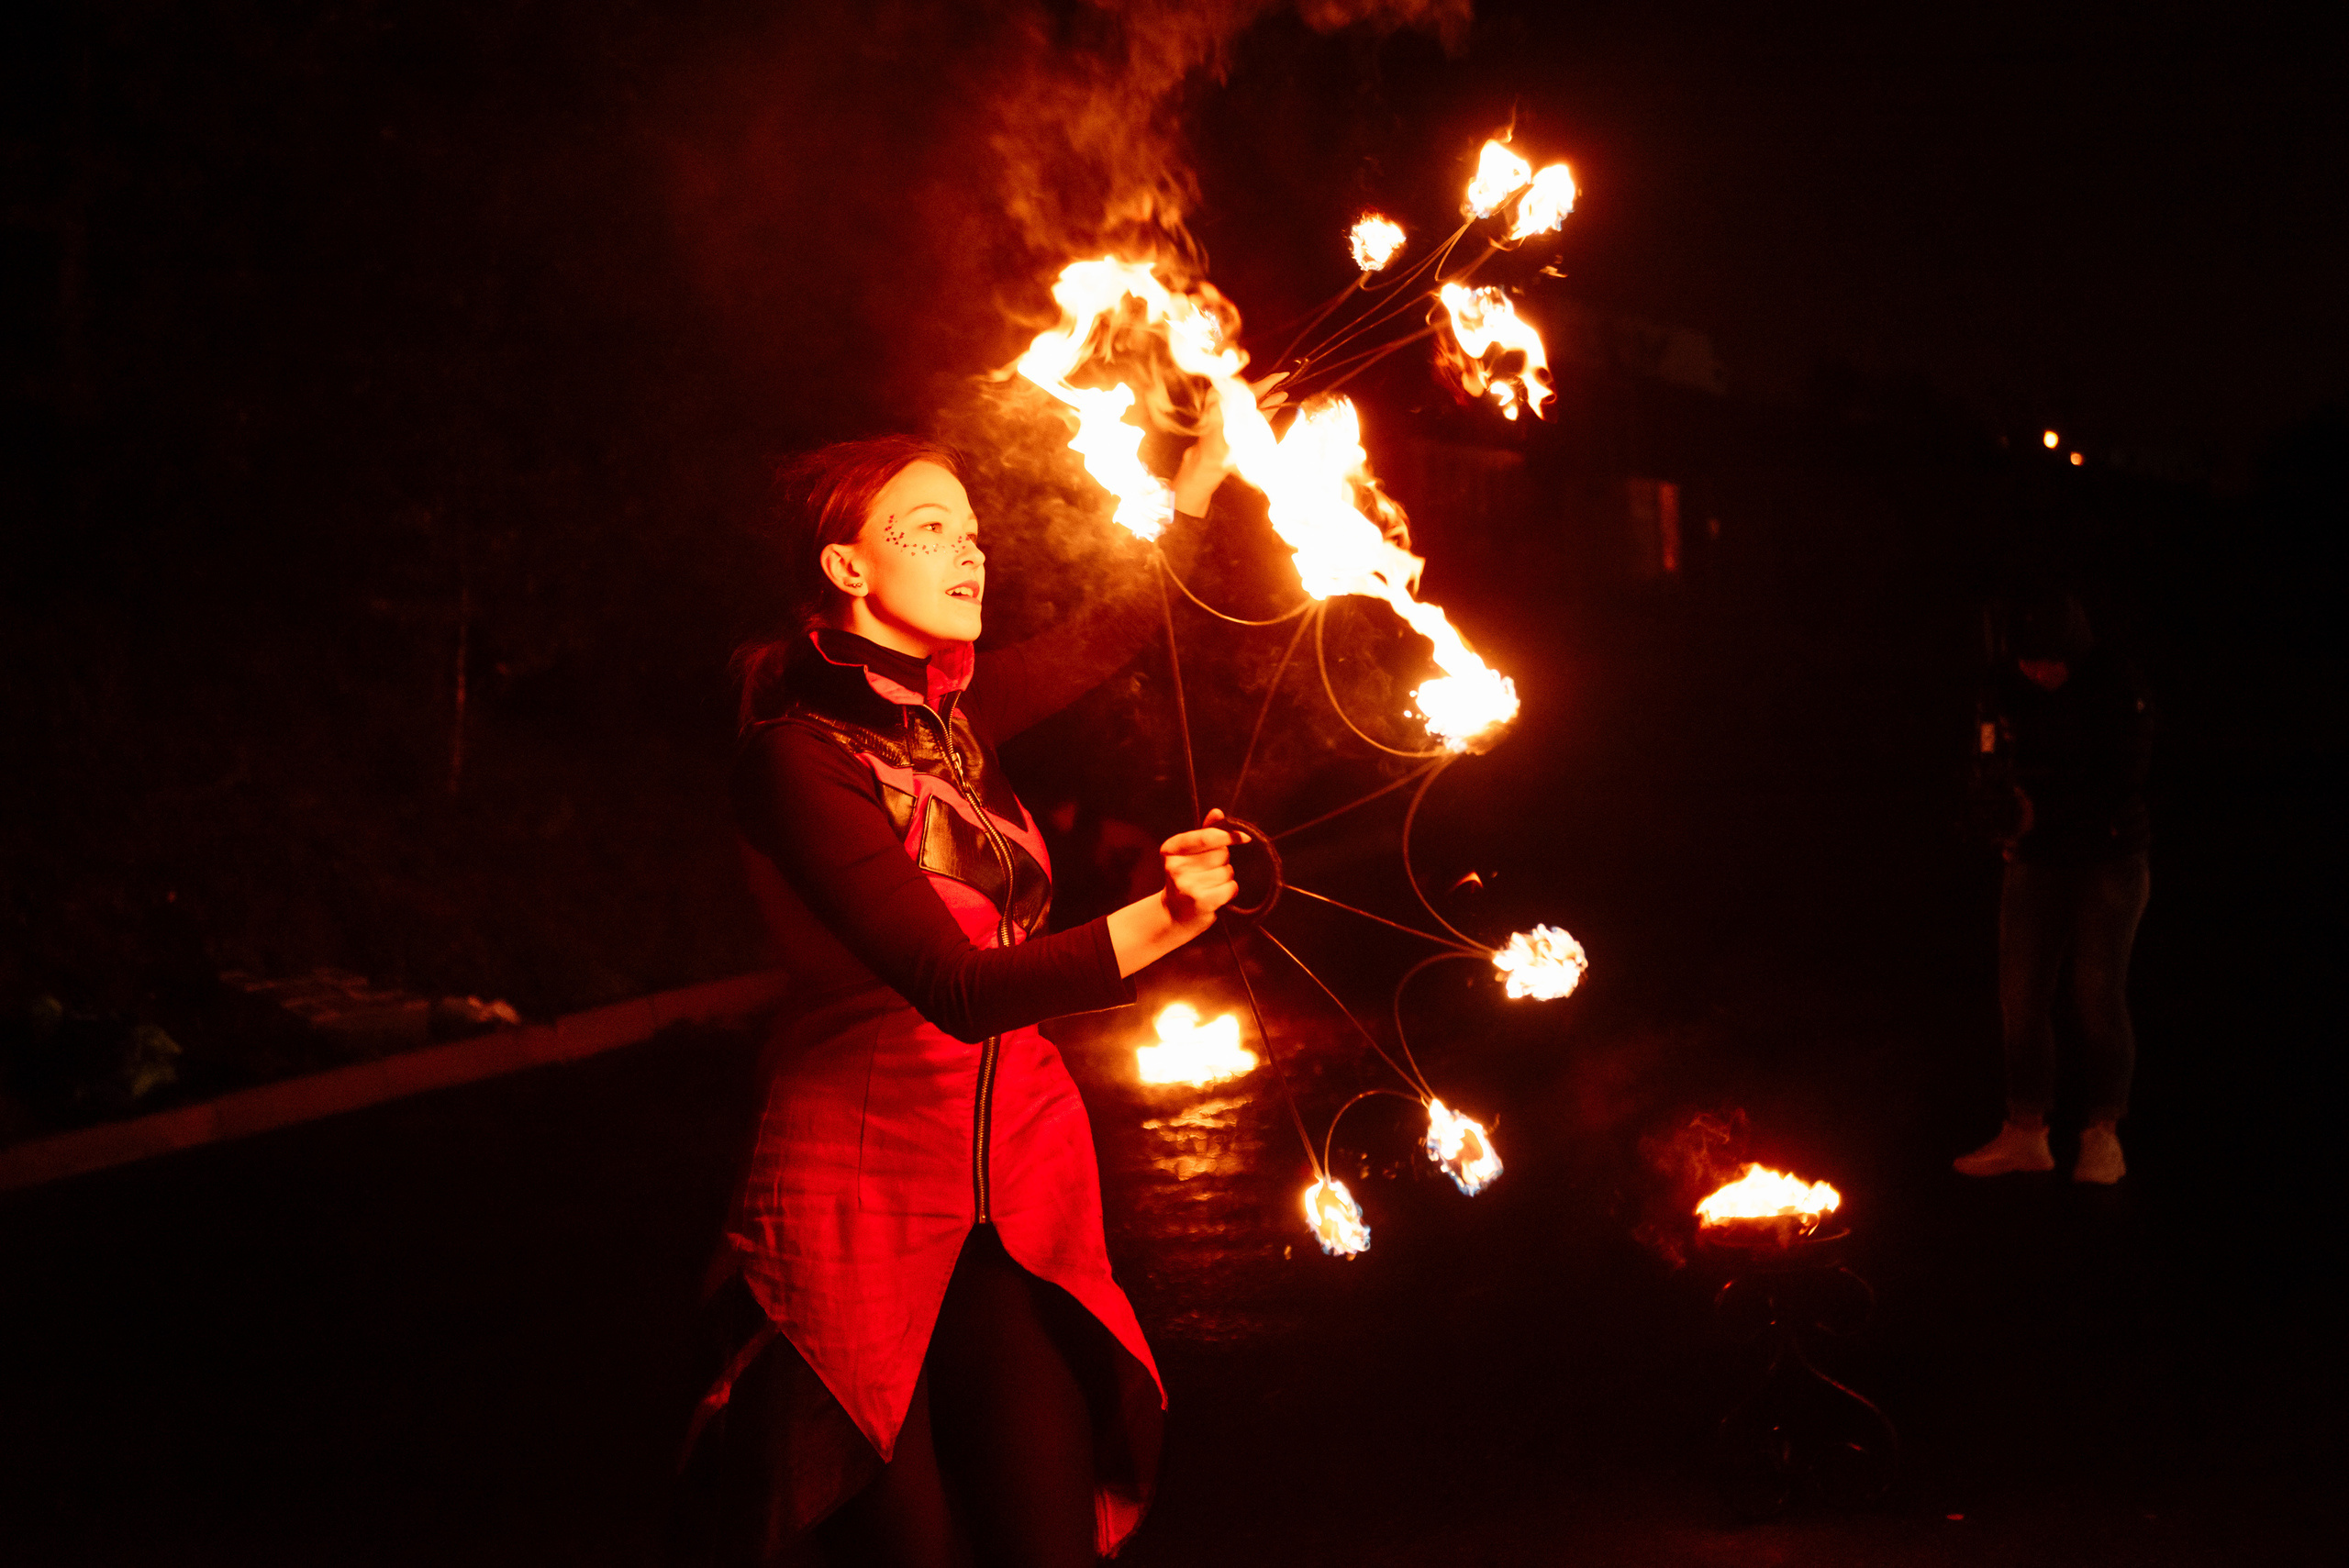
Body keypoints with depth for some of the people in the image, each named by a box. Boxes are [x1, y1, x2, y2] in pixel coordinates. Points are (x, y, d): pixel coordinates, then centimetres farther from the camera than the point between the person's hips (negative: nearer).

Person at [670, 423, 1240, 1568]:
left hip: (1022, 1193, 6)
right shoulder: (797, 755, -14)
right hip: (867, 1202, -6)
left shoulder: (947, 714, 7)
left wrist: (1204, 473, 15)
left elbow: (1109, 636, 25)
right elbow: (960, 989, -23)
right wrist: (1157, 924, -35)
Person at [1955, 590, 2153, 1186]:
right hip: (2035, 865, 4)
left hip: (2110, 862, -4)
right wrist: (2015, 821, -18)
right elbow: (1997, 779, 2)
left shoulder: (2117, 689, -12)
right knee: (2021, 995, 0)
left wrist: (2042, 808, -16)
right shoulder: (2005, 692, -2)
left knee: (2098, 995, -8)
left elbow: (2123, 779, -14)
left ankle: (2103, 1136, 4)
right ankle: (2025, 1135, 8)